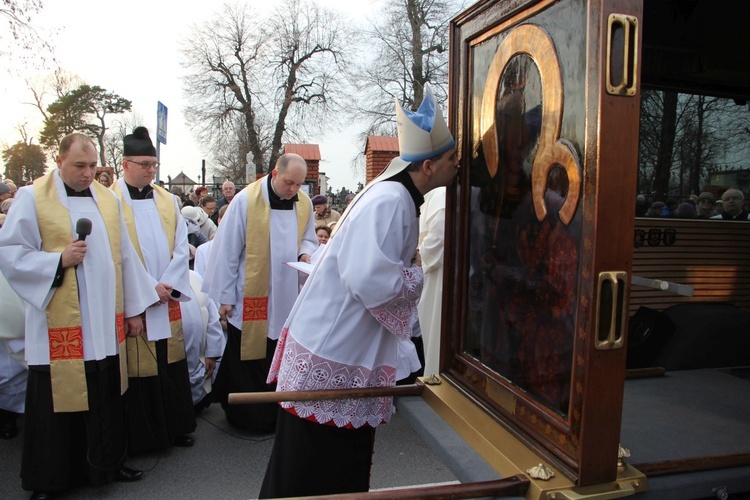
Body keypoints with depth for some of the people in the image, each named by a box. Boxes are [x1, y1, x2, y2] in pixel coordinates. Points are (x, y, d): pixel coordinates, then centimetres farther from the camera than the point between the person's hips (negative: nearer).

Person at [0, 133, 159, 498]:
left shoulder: (107, 198, 9)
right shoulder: (32, 198, -3)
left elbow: (125, 256, 11)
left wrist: (134, 308, 11)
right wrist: (59, 260, -18)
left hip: (105, 325, 4)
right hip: (58, 327, -4)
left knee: (106, 399, 12)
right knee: (57, 402, 7)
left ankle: (106, 463, 31)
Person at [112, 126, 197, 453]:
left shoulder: (167, 200, 10)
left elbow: (181, 246, 5)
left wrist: (169, 284, -7)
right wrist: (148, 288, -13)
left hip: (168, 299, 4)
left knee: (170, 363, 11)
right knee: (138, 368, 3)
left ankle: (175, 427, 25)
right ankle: (141, 436, 18)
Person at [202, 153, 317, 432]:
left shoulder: (304, 203, 3)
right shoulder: (246, 200, -12)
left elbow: (309, 238, 18)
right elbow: (227, 249, -9)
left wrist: (306, 253, -7)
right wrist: (224, 296, -8)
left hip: (286, 296, 4)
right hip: (250, 296, -4)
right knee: (247, 359, 7)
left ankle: (275, 414, 29)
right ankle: (246, 418, 25)